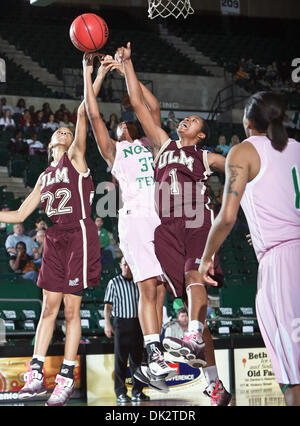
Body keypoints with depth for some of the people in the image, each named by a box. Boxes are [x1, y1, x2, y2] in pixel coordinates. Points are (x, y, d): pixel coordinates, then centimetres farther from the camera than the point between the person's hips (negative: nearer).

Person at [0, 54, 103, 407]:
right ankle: (36, 375, 7)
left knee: (71, 309, -3)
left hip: (79, 235, -6)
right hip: (54, 239, 6)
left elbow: (83, 113, -9)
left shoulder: (76, 159, 3)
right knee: (49, 306, 6)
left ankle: (66, 379, 0)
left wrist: (96, 76, -14)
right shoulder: (45, 177, 19)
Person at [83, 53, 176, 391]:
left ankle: (155, 360, 1)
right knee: (148, 288, -13)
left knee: (159, 290, -1)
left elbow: (154, 108, 19)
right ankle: (155, 356, -19)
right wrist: (90, 73, 9)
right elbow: (93, 116, 11)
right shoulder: (113, 150, 20)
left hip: (163, 217, 3)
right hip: (135, 217, -3)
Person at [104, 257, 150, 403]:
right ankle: (121, 393, 0)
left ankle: (137, 391, 10)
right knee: (120, 359, -2)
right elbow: (108, 305, 0)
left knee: (137, 358, 5)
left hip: (137, 324, 3)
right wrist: (107, 323, -10)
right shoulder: (114, 283, 3)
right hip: (121, 323, -3)